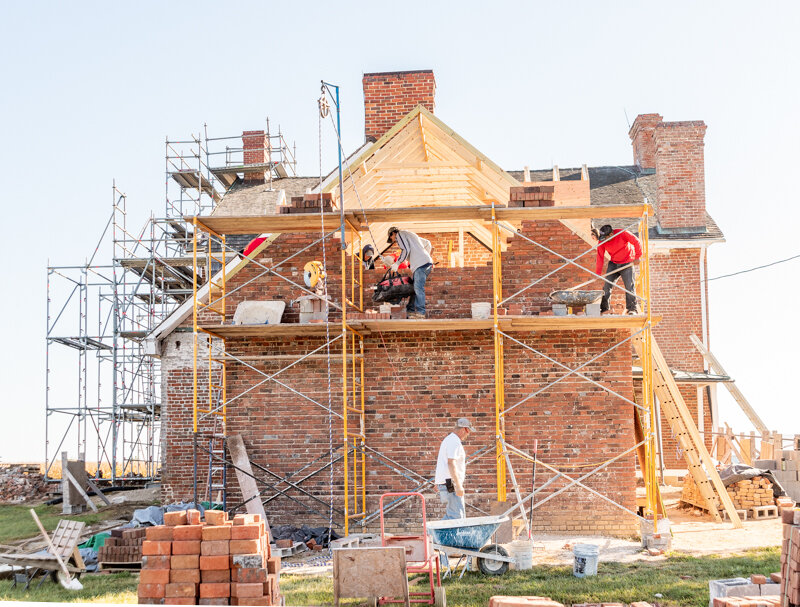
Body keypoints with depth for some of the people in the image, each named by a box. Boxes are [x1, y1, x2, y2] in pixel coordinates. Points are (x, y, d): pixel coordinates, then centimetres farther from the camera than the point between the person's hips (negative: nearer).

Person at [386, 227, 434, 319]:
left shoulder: (400, 234, 8)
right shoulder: (411, 235, 34)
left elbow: (406, 250, -8)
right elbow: (427, 243, 38)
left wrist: (397, 263, -2)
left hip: (421, 263, -9)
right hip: (428, 263, 9)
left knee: (418, 288, -14)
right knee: (415, 288, 8)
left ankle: (420, 313, -19)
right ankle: (410, 310, 6)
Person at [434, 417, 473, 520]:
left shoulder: (448, 439, 20)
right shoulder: (454, 441, -13)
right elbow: (451, 464, -22)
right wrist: (458, 486, -25)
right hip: (451, 483, -11)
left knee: (451, 514, 14)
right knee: (457, 515, -12)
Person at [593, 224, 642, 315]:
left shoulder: (622, 233, -22)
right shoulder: (602, 242, -12)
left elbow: (637, 242, -15)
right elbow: (600, 257, -8)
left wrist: (637, 257, -17)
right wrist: (598, 273, -11)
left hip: (627, 263, -4)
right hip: (613, 263, 4)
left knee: (629, 286, -13)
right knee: (606, 285, -4)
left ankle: (632, 309, -12)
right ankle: (604, 309, 2)